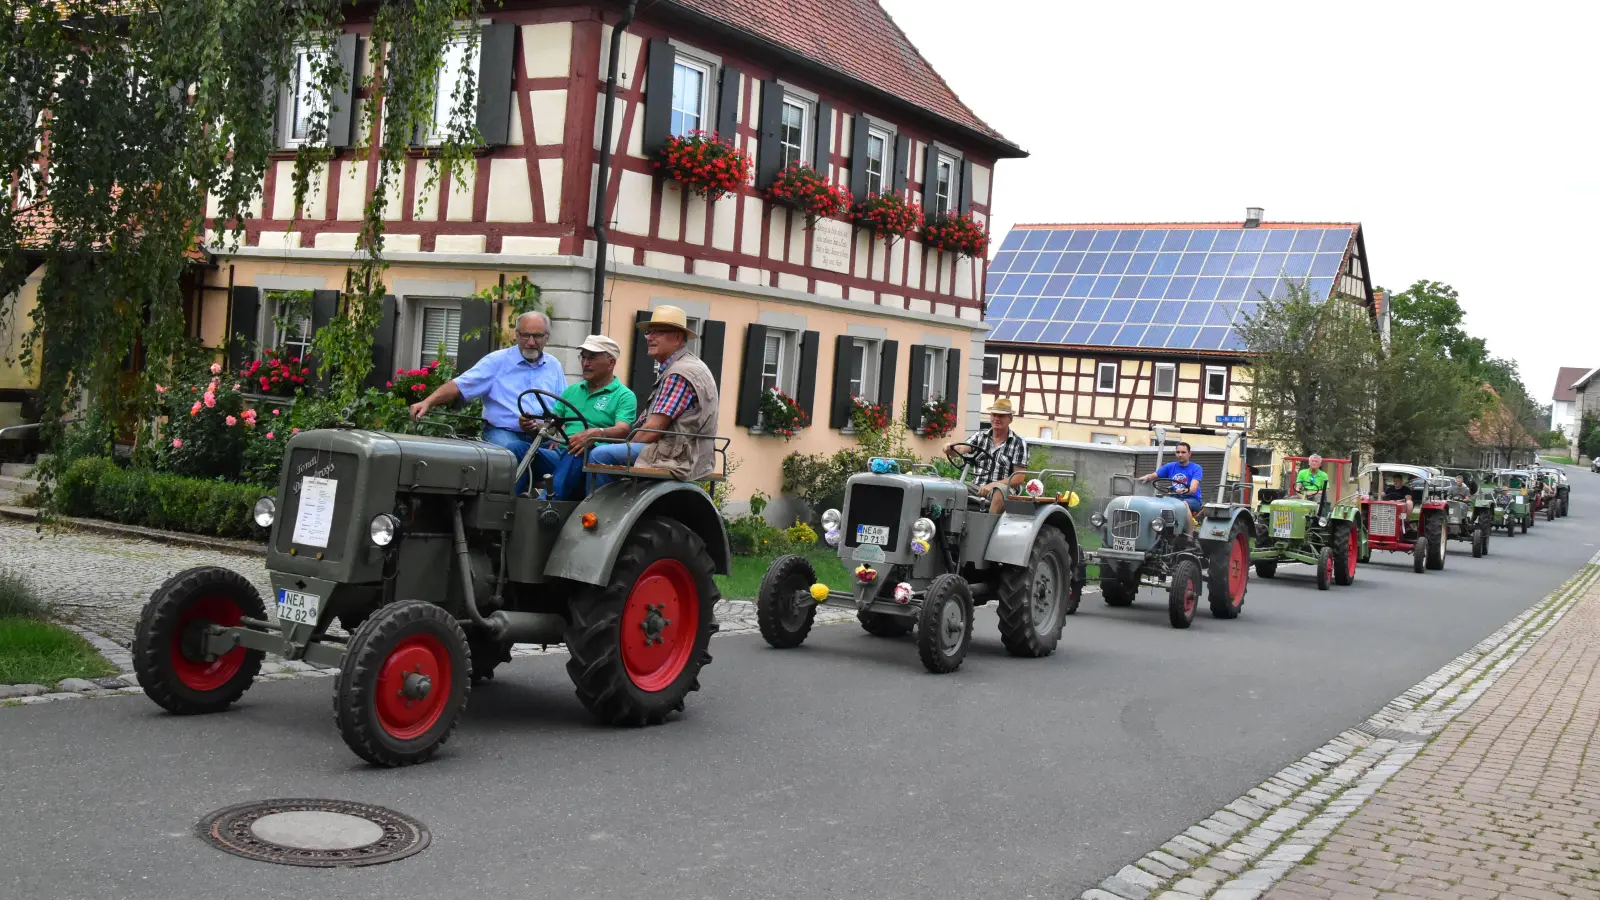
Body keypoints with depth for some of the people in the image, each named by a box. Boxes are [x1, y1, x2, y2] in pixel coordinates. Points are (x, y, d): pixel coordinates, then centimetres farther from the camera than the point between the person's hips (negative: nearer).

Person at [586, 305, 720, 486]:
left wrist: (627, 448, -4)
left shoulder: (681, 373, -16)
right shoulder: (674, 368, 19)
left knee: (600, 455, -18)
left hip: (681, 458, -11)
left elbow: (653, 429, -18)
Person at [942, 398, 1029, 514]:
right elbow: (961, 449, -4)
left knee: (999, 490, -37)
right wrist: (950, 447, -29)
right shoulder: (981, 436, 11)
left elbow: (1019, 477, -6)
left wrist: (992, 485, -19)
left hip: (1003, 489, -4)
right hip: (977, 487, 4)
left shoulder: (1018, 443, 0)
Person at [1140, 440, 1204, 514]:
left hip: (1193, 499, -4)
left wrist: (1185, 491, -41)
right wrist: (1146, 477, -17)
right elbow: (1153, 476, 8)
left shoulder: (1196, 468, -3)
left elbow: (1193, 489, -18)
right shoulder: (1170, 467, 12)